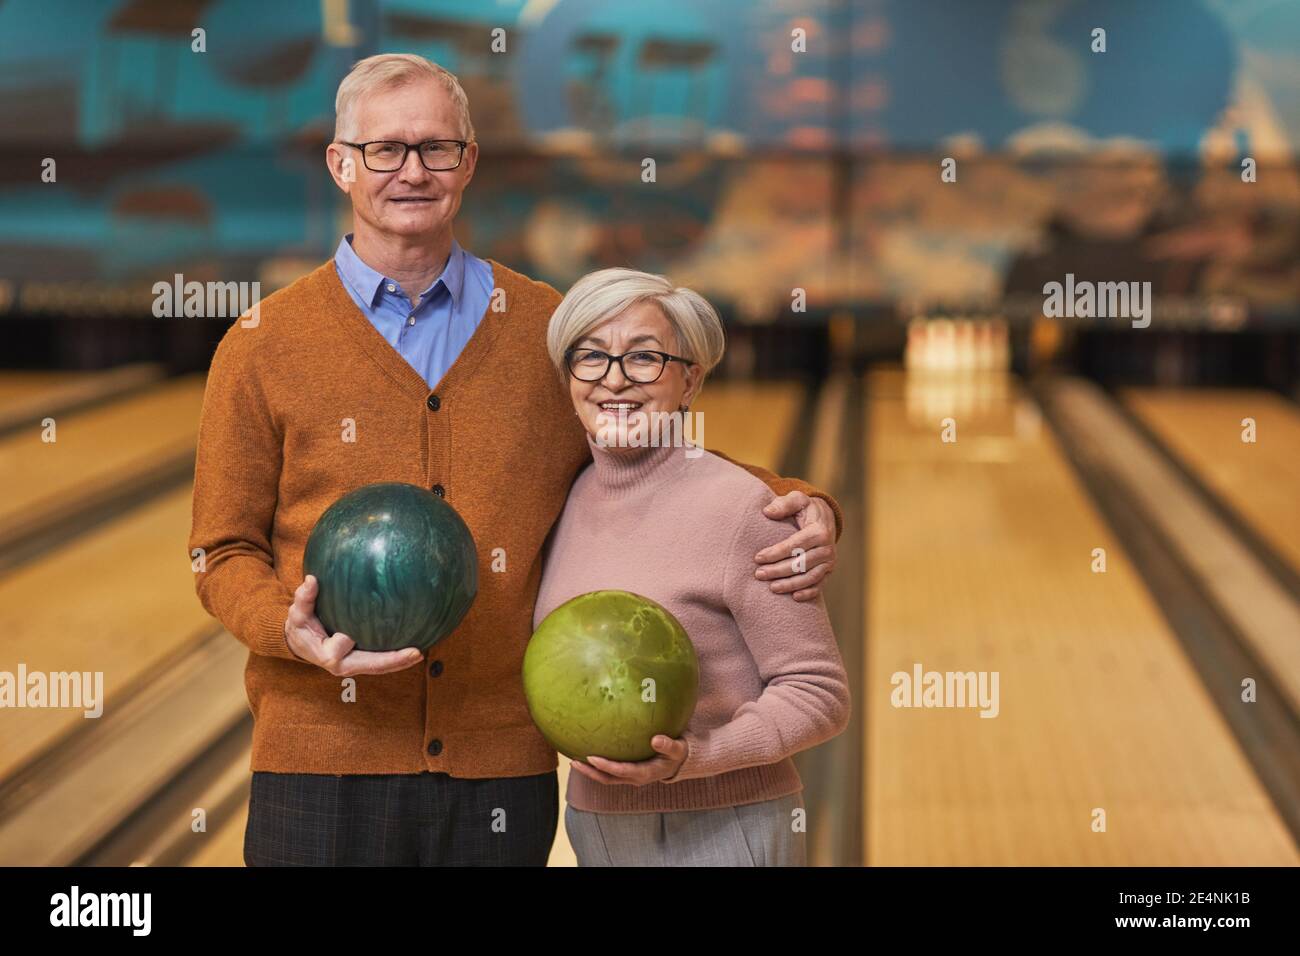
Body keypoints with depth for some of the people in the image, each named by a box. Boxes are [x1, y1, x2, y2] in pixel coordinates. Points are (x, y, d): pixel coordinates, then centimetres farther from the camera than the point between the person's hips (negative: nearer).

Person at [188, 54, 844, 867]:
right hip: (325, 763, -1)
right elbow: (224, 551, 6)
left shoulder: (547, 329, 8)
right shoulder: (262, 348, 4)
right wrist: (290, 627, -15)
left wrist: (796, 505, -1)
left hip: (502, 767, 2)